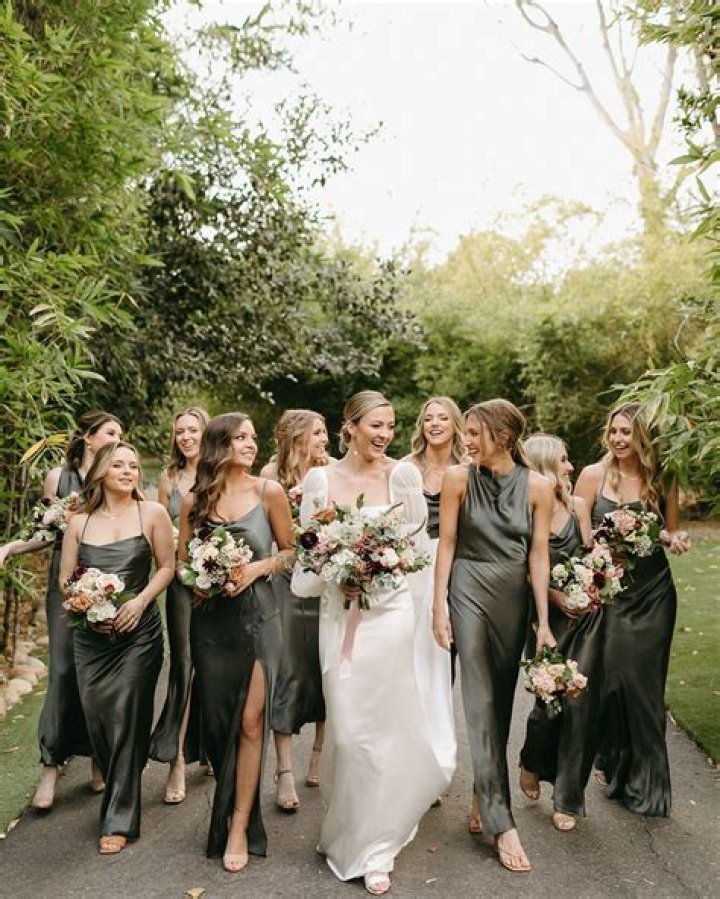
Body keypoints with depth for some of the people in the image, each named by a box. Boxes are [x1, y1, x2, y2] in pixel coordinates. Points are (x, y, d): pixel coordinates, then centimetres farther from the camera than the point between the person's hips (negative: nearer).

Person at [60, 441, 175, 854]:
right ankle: (121, 791, 35)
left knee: (127, 719, -3)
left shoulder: (152, 513, 0)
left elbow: (167, 566, 1)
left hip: (138, 631, -3)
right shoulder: (79, 522, 7)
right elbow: (65, 579, 8)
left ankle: (121, 819, 10)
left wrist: (139, 602, -11)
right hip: (91, 635, 3)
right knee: (96, 716, 6)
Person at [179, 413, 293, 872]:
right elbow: (182, 562, 9)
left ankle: (240, 826, 11)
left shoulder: (269, 491, -4)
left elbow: (289, 550, 4)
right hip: (210, 619, 2)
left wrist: (257, 568, -13)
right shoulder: (194, 500, 0)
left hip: (257, 615, -2)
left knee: (250, 720, -4)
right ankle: (229, 803, 36)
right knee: (216, 717, 11)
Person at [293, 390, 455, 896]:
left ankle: (371, 845, 19)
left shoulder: (402, 475, -2)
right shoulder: (321, 480, 2)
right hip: (340, 617, 2)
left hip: (391, 614, -1)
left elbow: (418, 543, 2)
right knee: (347, 728, 7)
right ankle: (355, 827, 33)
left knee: (386, 727, 3)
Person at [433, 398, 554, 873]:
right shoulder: (459, 478, -5)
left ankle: (485, 798, 28)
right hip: (470, 590, -2)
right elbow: (447, 543, -2)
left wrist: (544, 622, -3)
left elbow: (539, 554, -2)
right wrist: (439, 607, -5)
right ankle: (502, 824, -2)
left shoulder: (537, 486, -4)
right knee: (481, 702, -4)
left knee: (502, 701, 10)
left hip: (514, 596, 2)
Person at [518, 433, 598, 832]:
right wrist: (555, 594, -14)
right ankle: (531, 762, 32)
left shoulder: (577, 505, 5)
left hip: (587, 615, 4)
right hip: (547, 615, -3)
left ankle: (567, 798, 17)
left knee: (581, 701, 2)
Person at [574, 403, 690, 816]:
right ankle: (618, 770, 23)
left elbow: (672, 532, 12)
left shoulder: (662, 480, 1)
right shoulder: (594, 475, -4)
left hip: (653, 594, 1)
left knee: (645, 684, 5)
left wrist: (677, 540, -10)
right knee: (613, 678, 0)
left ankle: (646, 782, 21)